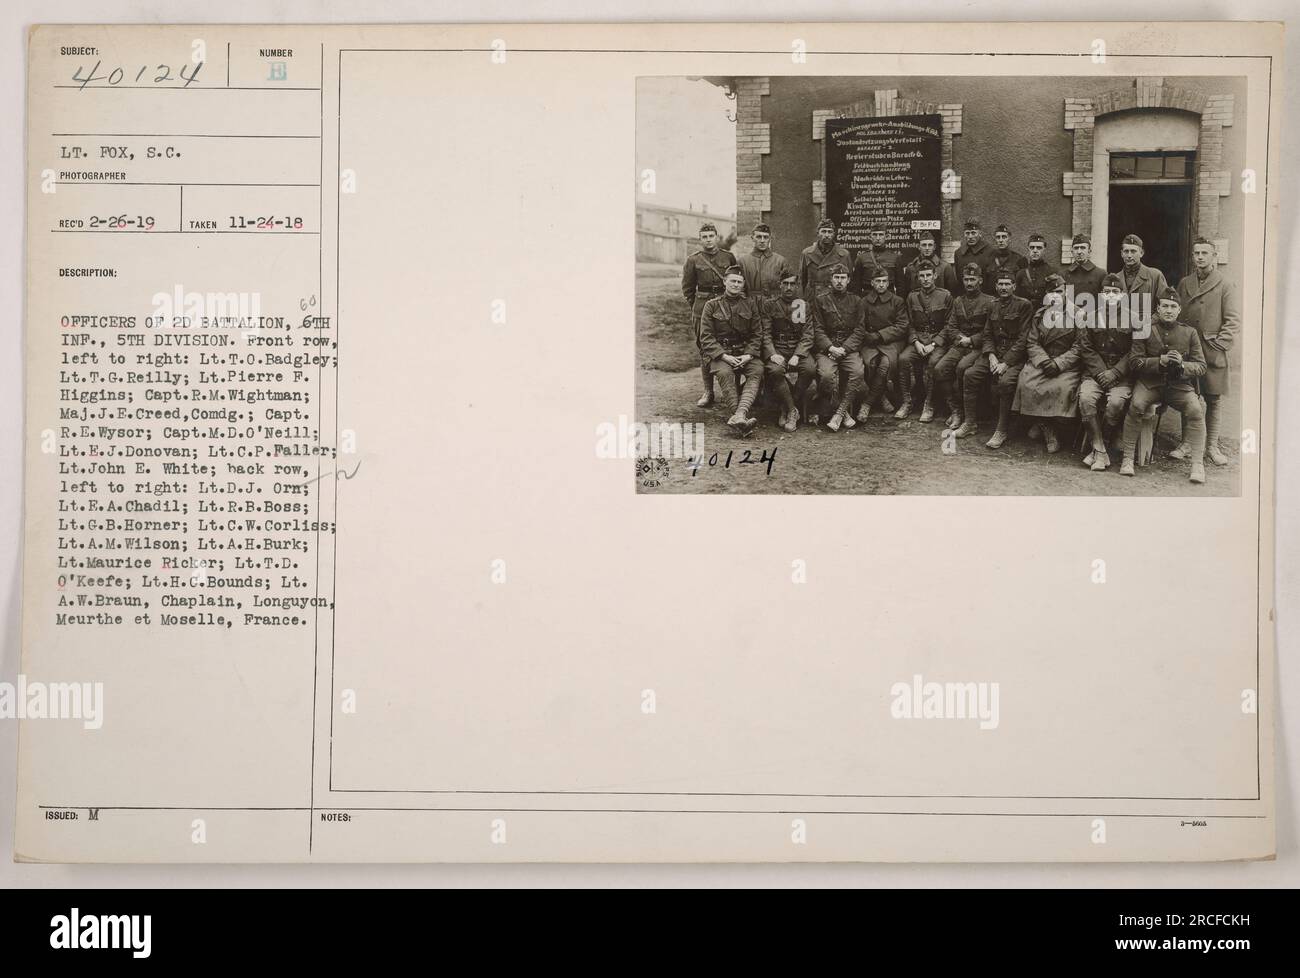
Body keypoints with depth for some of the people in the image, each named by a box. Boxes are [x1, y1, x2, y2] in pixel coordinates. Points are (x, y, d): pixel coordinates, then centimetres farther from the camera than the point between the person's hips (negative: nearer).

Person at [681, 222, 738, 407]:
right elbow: (687, 289, 9)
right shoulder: (693, 260, 2)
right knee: (705, 352, 1)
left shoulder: (729, 257, 6)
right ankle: (708, 393, 8)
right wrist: (696, 307, 5)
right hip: (703, 311, -1)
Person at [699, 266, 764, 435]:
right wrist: (724, 356, -15)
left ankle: (739, 415, -49)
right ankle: (743, 418, -42)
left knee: (757, 370, -31)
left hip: (746, 352, 2)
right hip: (720, 353, -2)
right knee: (724, 373, -35)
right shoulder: (712, 305, 6)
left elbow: (757, 334, 9)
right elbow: (706, 337, -1)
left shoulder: (750, 304, 13)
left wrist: (748, 355, -9)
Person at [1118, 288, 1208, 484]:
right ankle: (1127, 459, -22)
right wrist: (1161, 361, -18)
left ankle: (1197, 464, -20)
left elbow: (1201, 366, 4)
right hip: (1149, 382, -1)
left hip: (1179, 385, 1)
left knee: (1196, 410, -26)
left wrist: (1182, 364, -17)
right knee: (1135, 405, -31)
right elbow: (1136, 362, -3)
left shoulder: (1190, 333, 7)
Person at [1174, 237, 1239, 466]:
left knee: (1214, 400, 1)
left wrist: (1219, 344, -11)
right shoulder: (1184, 284, 12)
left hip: (1213, 353, -3)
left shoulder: (1224, 286, 0)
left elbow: (1233, 320, -3)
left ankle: (1212, 445, 9)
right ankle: (1187, 443, 14)